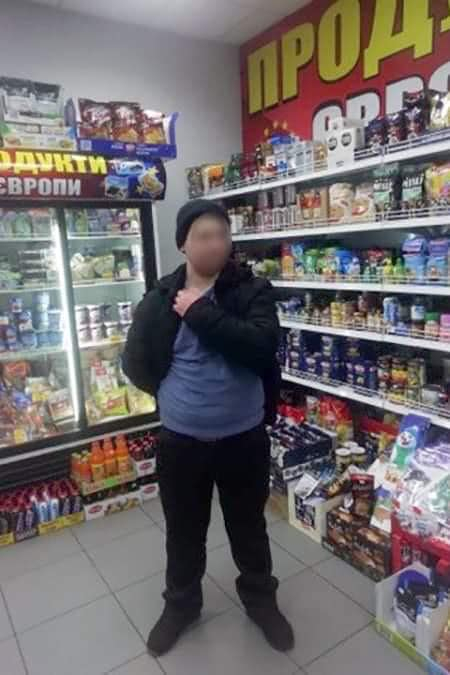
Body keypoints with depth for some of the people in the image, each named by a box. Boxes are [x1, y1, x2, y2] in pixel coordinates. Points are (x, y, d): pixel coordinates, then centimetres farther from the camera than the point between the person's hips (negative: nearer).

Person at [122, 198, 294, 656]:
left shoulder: (253, 290, -8)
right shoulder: (160, 298, -3)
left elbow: (261, 346, -25)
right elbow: (135, 363, 2)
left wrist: (200, 313, -22)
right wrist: (172, 396, 1)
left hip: (243, 438, -1)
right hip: (179, 440, 2)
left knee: (248, 526, 20)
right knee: (184, 530, 22)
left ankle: (261, 599, 48)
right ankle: (180, 604, 48)